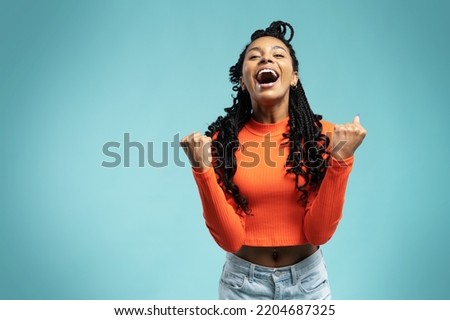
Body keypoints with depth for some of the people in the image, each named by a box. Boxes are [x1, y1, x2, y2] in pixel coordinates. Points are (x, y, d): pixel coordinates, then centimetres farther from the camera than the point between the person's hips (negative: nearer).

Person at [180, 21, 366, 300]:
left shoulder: (322, 135, -9)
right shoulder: (221, 140, -10)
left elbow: (319, 232, -14)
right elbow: (231, 240, -15)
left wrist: (340, 160, -23)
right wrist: (203, 170, -26)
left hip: (308, 278, 1)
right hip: (243, 280, 0)